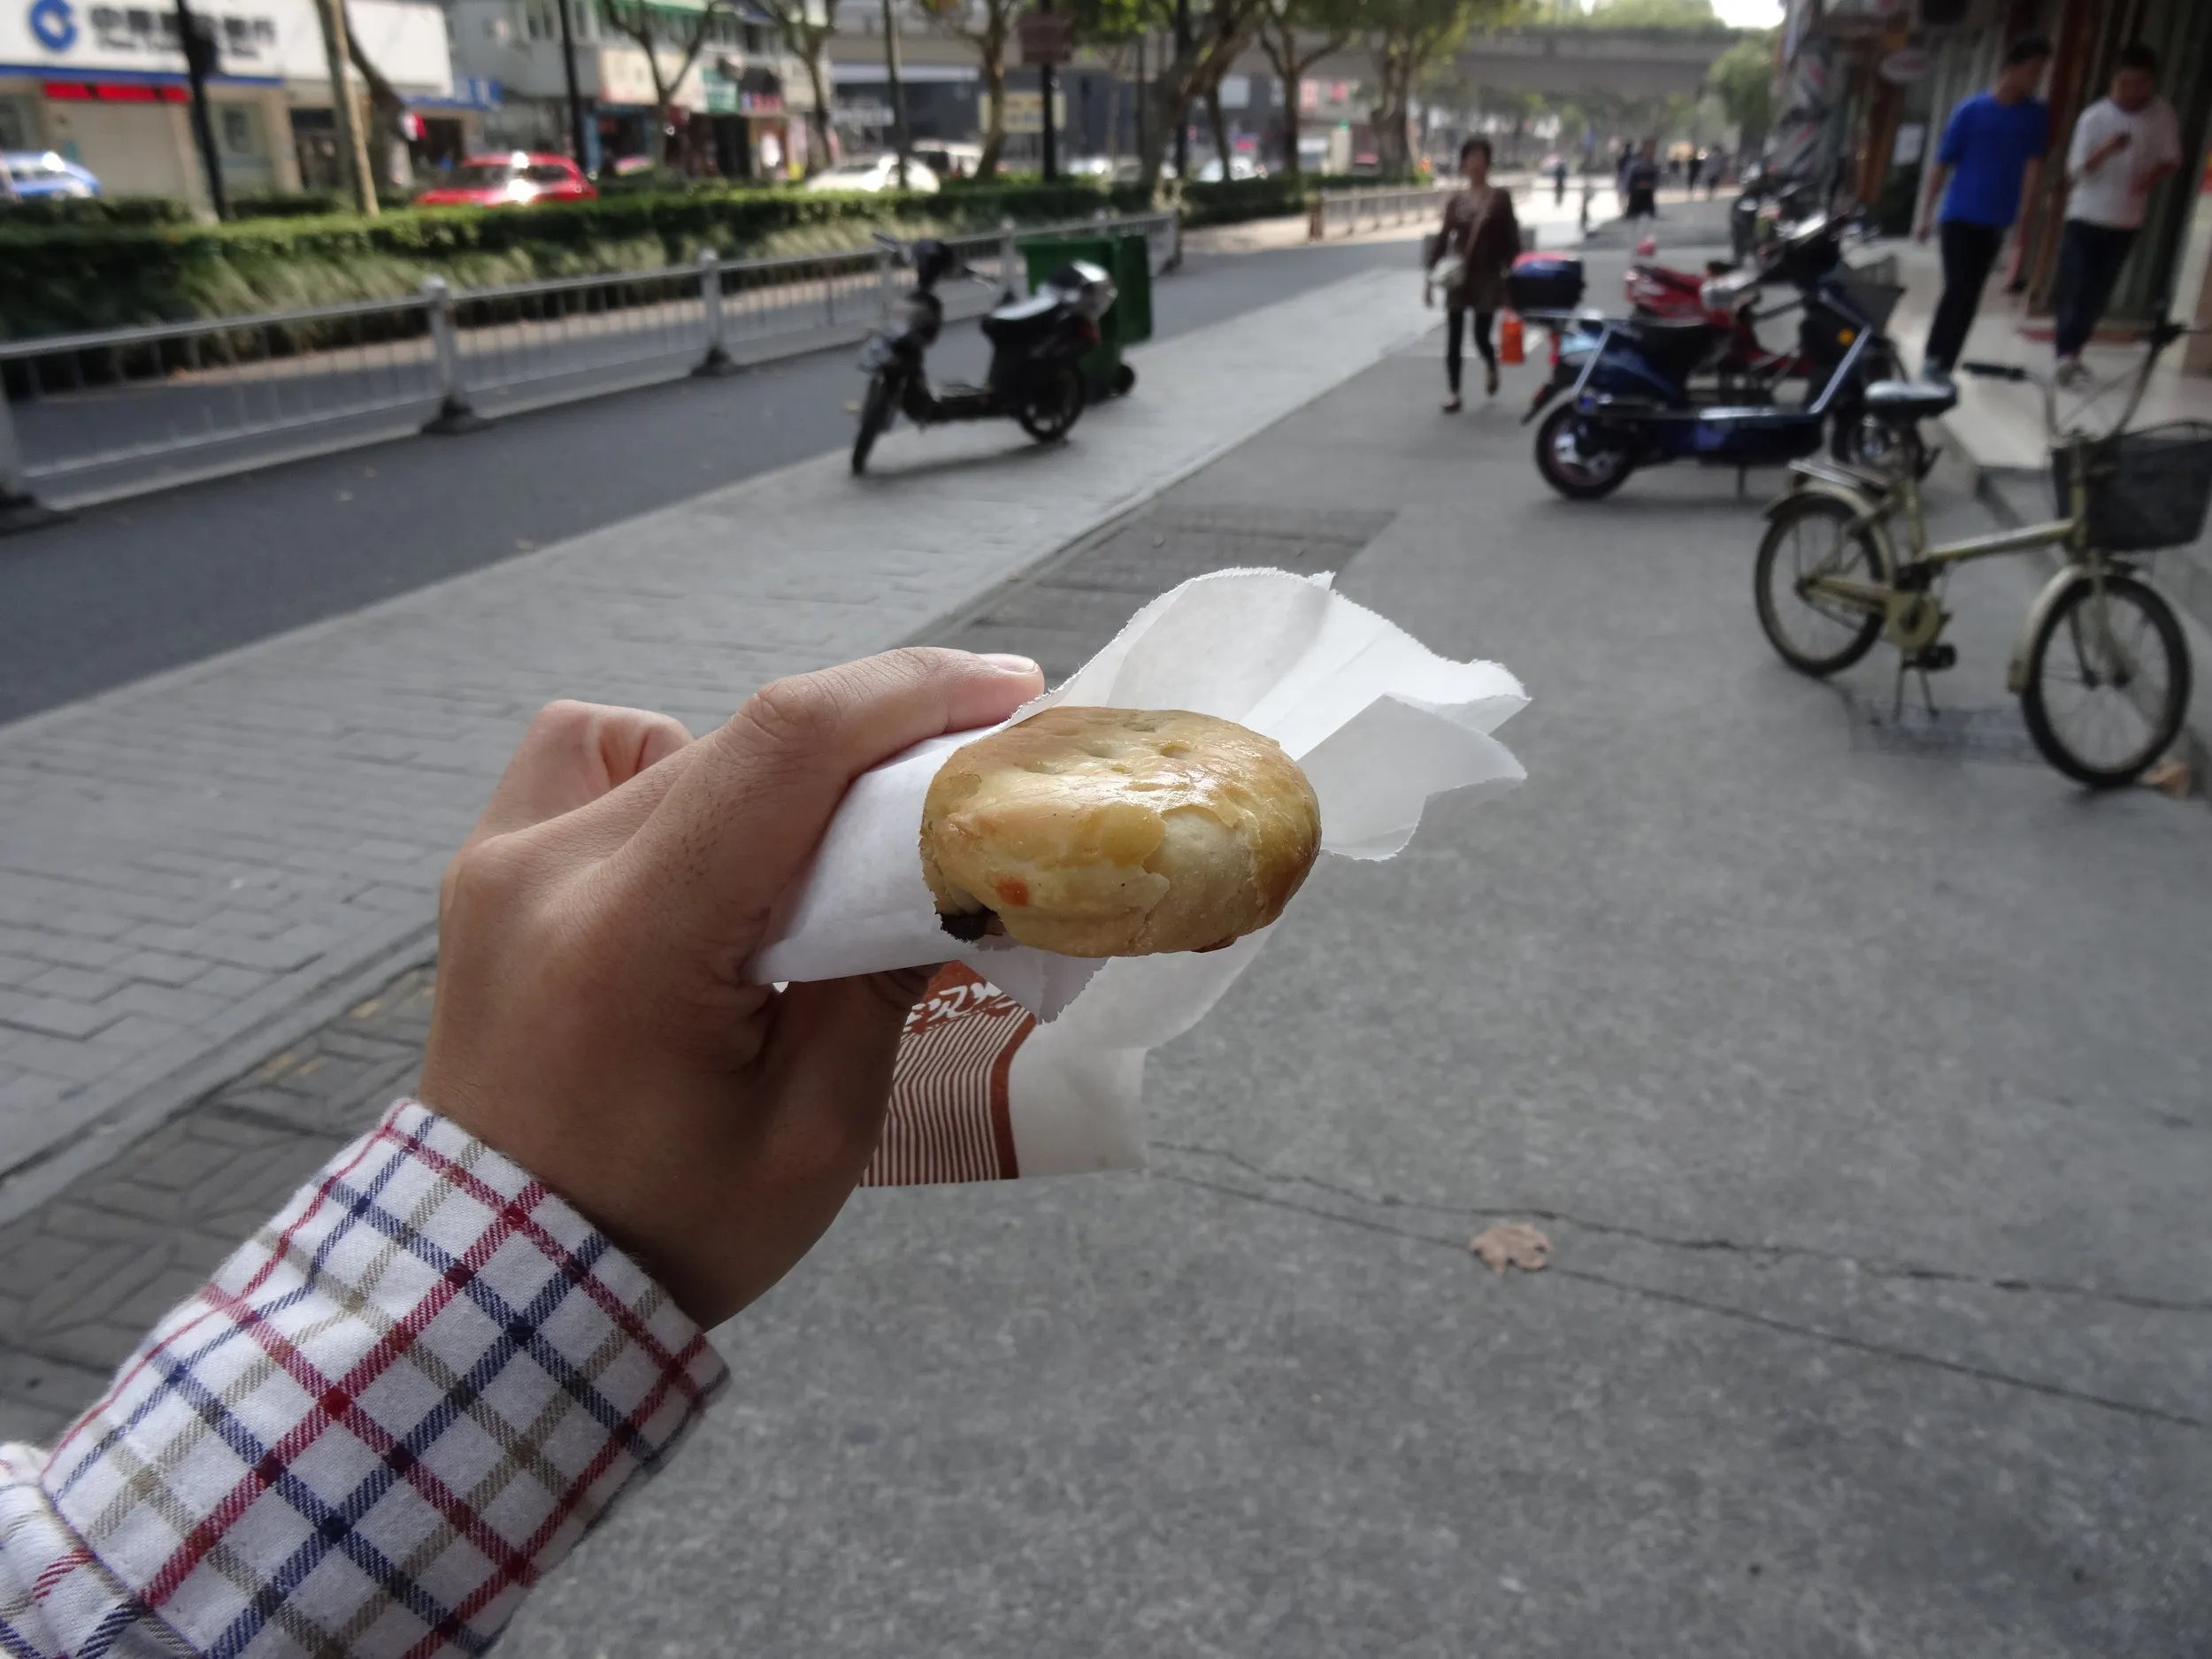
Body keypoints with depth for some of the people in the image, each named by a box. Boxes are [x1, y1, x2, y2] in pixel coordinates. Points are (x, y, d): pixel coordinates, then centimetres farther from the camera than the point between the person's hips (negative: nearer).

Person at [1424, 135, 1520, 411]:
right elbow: (1444, 237, 8)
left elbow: (1511, 238, -1)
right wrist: (1429, 274, 3)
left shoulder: (1500, 197, -1)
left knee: (1481, 335, -4)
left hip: (1488, 275, -2)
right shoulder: (1456, 198, 5)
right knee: (1453, 337, -2)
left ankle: (1491, 365, 31)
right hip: (1458, 275, 2)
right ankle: (1454, 394, 7)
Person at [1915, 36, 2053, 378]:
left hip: (1996, 221, 3)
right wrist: (1926, 215, 1)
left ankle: (1943, 362, 16)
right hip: (1960, 216, -3)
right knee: (1958, 289, -10)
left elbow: (2033, 164, -1)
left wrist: (2023, 216, -11)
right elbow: (1942, 165, 0)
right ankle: (1933, 357, 6)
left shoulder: (2038, 114, 3)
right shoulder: (1970, 111, -5)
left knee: (1970, 294, 6)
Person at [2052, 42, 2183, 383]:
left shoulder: (2163, 115, -4)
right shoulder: (2094, 117, -11)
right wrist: (2106, 151, -32)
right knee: (2075, 289, -6)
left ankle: (2071, 350, 15)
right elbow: (2075, 172, -14)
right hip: (2086, 216, -2)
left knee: (2098, 293, 5)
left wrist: (2151, 176, -16)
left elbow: (2171, 158, 5)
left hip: (2127, 221, 3)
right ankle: (2066, 352, 0)